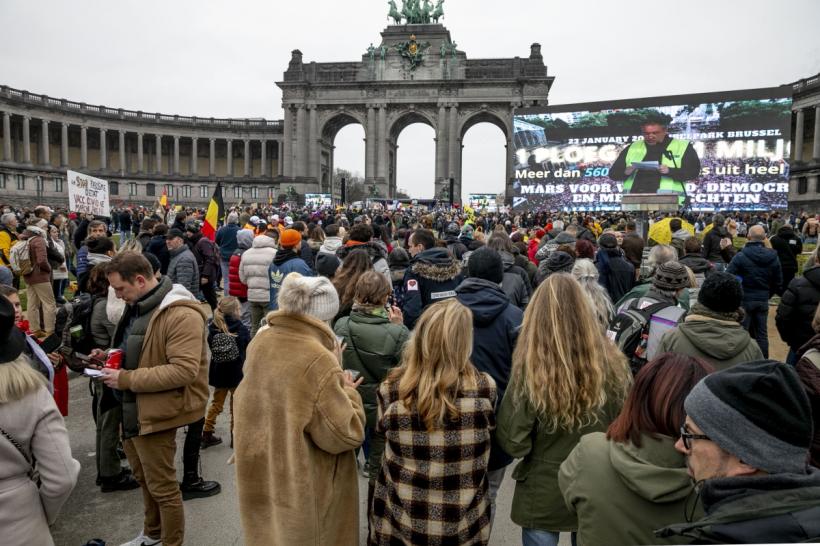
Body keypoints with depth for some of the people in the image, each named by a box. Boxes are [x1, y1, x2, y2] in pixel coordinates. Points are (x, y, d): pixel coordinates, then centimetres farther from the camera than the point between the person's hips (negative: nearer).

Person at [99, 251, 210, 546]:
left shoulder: (181, 314, -24)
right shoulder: (138, 306, 8)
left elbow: (184, 370, -30)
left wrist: (126, 379, -26)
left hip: (155, 412, -10)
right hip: (131, 408, 10)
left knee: (162, 487, 6)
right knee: (144, 478, 26)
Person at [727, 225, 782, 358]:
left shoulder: (741, 256, -15)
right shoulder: (773, 257, 1)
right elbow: (778, 282, 8)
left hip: (744, 299, -4)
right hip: (763, 300, 4)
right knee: (762, 333, 12)